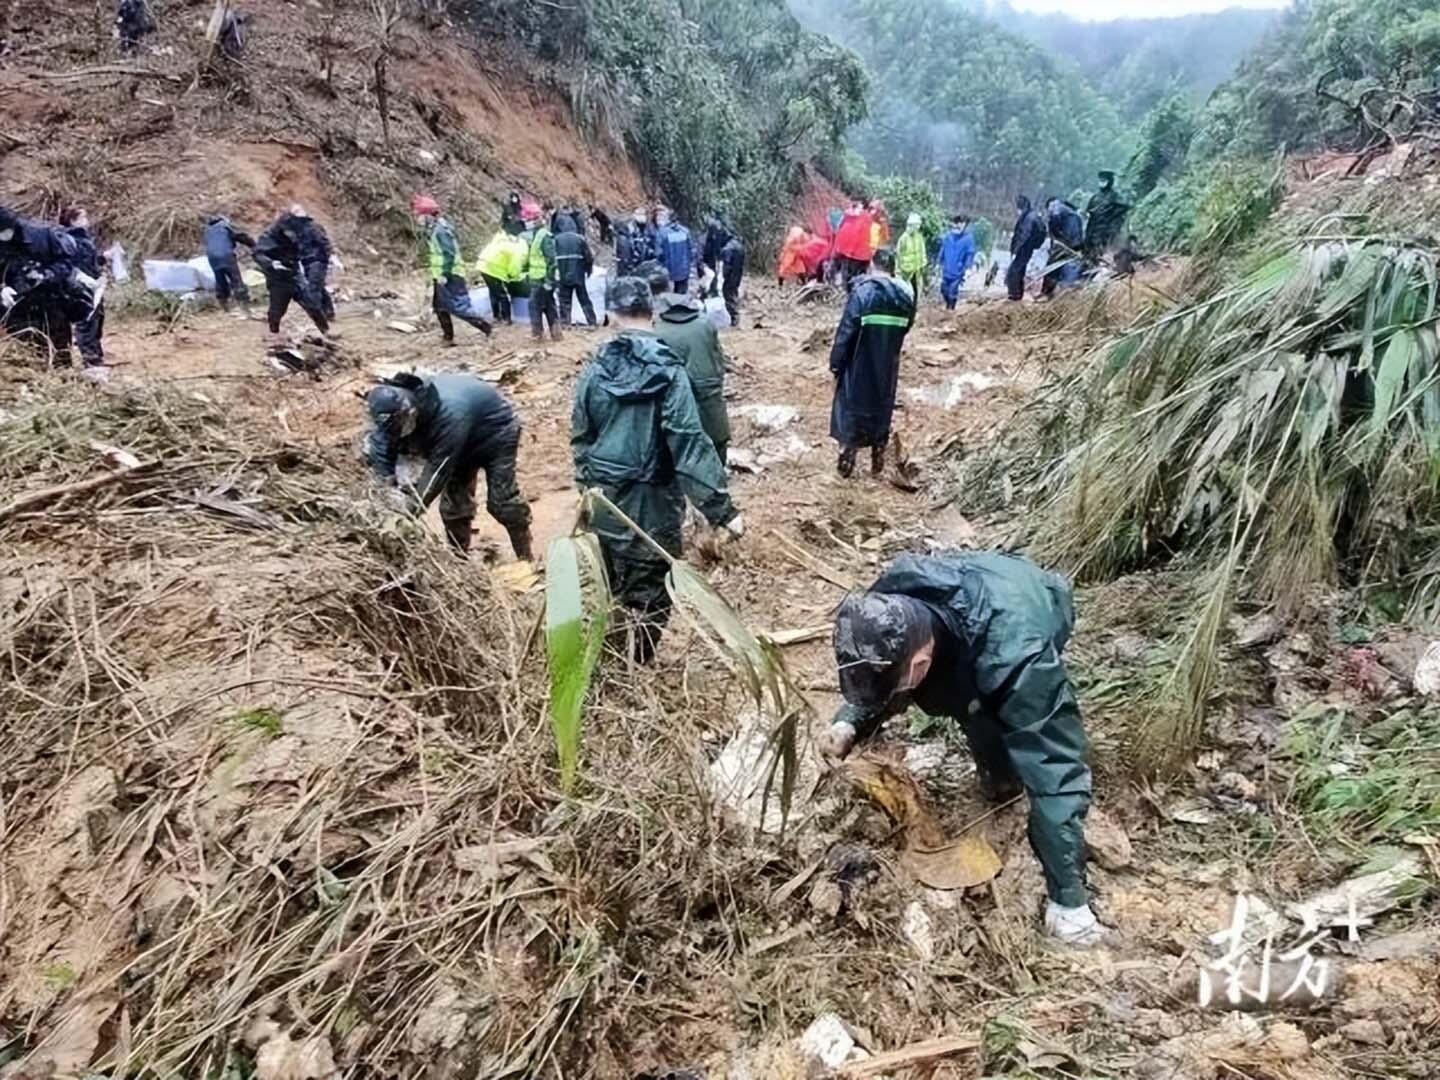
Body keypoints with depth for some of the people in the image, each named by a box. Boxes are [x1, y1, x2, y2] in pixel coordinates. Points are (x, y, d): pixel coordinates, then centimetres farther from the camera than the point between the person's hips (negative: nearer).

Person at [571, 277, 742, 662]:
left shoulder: (596, 367, -3)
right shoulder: (667, 370, -16)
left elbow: (581, 435, 6)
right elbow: (690, 444, -21)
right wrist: (721, 507, -21)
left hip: (605, 495, 5)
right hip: (651, 500, -4)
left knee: (615, 582, 22)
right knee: (651, 587, 11)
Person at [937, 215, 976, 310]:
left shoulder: (968, 238, -11)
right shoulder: (948, 236, 0)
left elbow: (970, 253, -10)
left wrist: (967, 268, -15)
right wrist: (941, 264, 13)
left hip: (958, 270, -4)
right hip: (947, 269, 4)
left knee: (953, 290, -4)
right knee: (944, 289, 11)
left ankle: (952, 308, 17)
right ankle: (948, 305, 36)